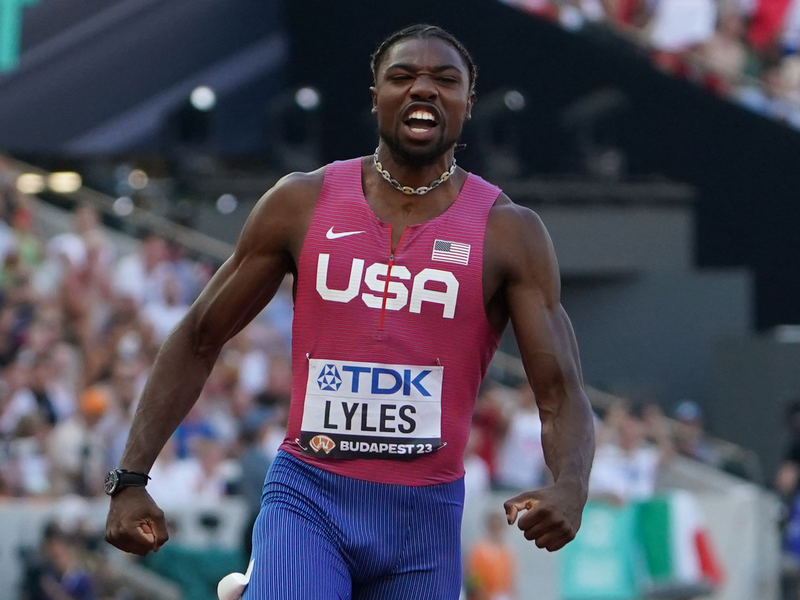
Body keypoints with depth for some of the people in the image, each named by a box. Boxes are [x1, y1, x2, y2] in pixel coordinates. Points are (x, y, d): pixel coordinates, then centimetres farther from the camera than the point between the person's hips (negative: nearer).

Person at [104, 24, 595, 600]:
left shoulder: (509, 233, -2)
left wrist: (570, 488, -27)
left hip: (425, 515, 1)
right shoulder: (303, 202, 1)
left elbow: (561, 392, -6)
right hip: (306, 496, -1)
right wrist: (130, 478, 0)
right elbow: (199, 340, 7)